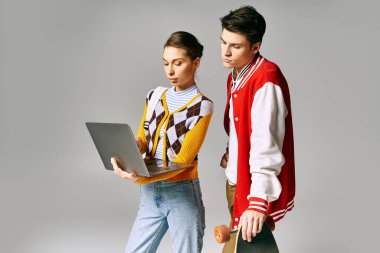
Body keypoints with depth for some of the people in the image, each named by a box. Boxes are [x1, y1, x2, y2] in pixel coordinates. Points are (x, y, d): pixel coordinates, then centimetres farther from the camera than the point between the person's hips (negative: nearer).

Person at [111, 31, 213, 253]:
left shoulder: (202, 106, -11)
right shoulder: (155, 97, 6)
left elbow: (183, 160, -16)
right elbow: (141, 140, 7)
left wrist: (141, 178, -28)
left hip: (182, 195, -5)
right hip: (150, 193, 5)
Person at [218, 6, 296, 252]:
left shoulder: (266, 80, -22)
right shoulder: (236, 74, 8)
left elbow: (267, 145, -30)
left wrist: (259, 200, -34)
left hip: (255, 185, -9)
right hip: (236, 181, 9)